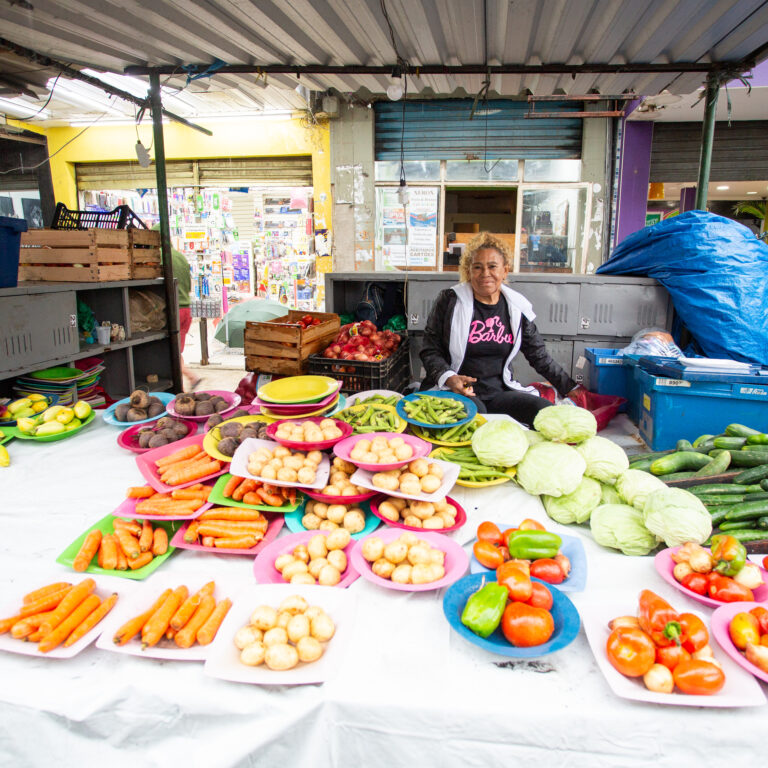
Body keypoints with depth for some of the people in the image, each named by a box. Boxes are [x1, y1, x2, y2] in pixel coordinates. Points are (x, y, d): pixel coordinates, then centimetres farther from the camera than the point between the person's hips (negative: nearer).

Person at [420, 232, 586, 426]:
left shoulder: (518, 308, 6)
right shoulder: (450, 301, -1)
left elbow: (540, 357, 15)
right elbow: (430, 350, 0)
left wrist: (570, 388, 13)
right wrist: (448, 378, -18)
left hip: (500, 392, 4)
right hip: (459, 392, -3)